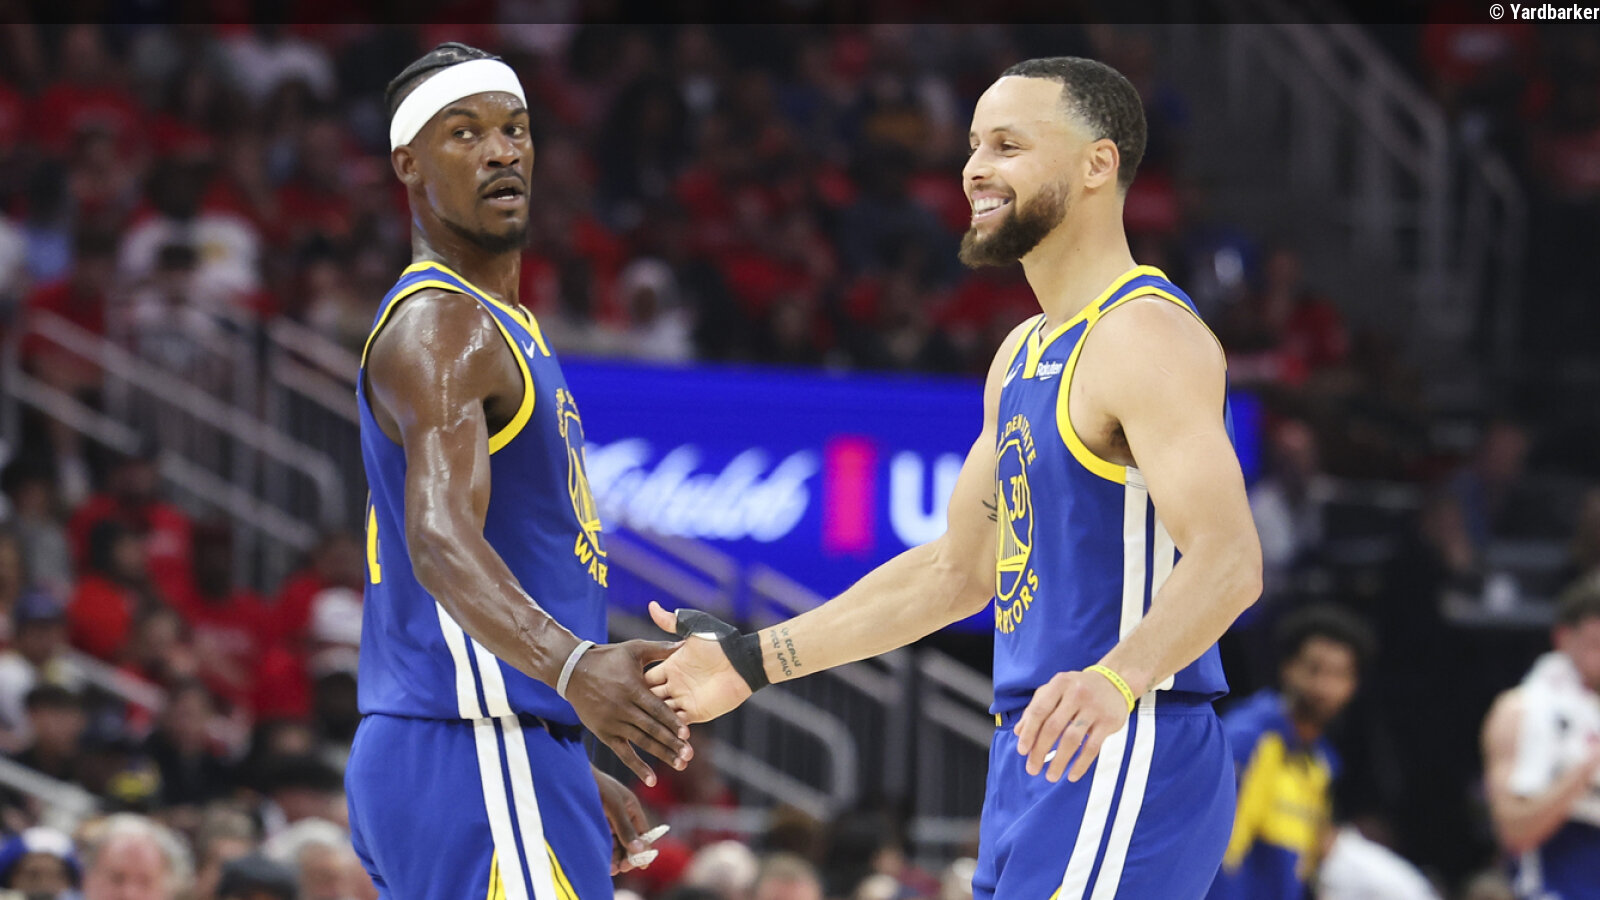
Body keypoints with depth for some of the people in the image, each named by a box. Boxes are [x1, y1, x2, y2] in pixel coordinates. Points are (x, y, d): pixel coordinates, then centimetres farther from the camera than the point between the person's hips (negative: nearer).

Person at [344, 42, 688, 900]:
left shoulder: (494, 326, 21)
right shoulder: (439, 325, -12)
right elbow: (440, 541, -28)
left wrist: (568, 774, 30)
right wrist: (572, 666, -45)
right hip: (479, 763, -10)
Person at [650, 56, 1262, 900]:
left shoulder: (1147, 337, -14)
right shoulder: (1024, 356, 17)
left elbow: (1227, 559, -27)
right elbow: (958, 569, 26)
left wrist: (1116, 680, -45)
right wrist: (756, 660, 26)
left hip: (1123, 764, -10)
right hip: (1039, 766, 10)